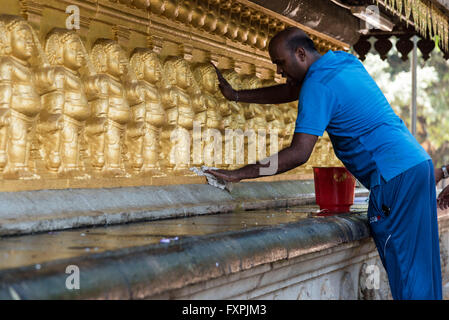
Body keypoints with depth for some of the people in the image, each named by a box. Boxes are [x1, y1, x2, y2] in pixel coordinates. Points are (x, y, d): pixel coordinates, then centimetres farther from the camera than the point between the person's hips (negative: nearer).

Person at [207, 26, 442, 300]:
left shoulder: (318, 84, -13)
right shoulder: (344, 61, 15)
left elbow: (299, 153, -19)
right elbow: (293, 91, 27)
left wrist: (239, 174, -16)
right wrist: (237, 95, 30)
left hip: (395, 176, -9)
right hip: (419, 163, 9)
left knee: (405, 270, -7)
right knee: (421, 266, 11)